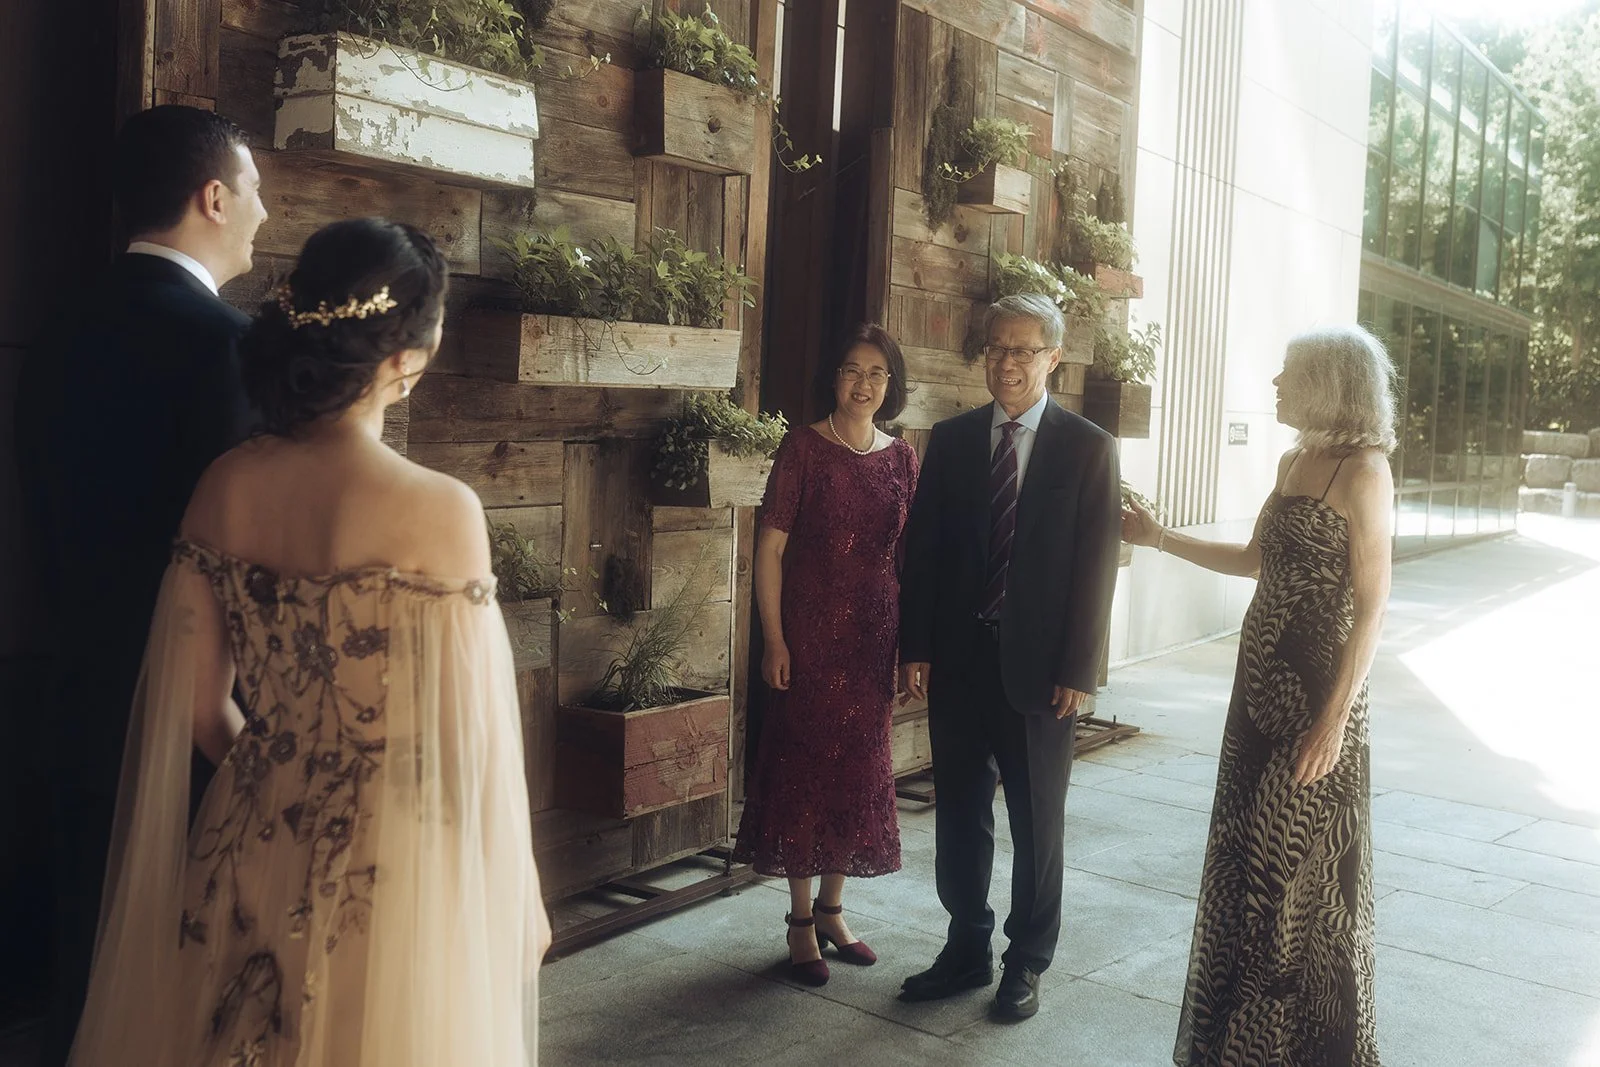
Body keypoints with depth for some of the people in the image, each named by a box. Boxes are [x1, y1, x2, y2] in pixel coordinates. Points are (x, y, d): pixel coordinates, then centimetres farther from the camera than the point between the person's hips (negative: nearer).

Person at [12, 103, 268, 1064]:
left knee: (92, 946, 19)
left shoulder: (64, 334, 7)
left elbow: (49, 525, 11)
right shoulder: (225, 339, -19)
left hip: (90, 691, 8)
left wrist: (89, 641, 20)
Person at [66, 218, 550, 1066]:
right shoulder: (439, 511, -20)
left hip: (245, 864, 5)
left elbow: (198, 713, 3)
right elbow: (473, 739, -14)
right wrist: (518, 894, 0)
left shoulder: (223, 488, -4)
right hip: (390, 879, -5)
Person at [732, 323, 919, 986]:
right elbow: (770, 547, -8)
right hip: (810, 634, -4)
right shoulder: (804, 448, -6)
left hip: (874, 638, 4)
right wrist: (774, 639, -13)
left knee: (860, 768, 11)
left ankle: (832, 908, 28)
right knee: (804, 764, 2)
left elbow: (908, 556, 11)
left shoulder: (903, 459, 7)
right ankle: (801, 923, 16)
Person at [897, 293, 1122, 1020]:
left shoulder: (1088, 448, -4)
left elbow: (1096, 566, -6)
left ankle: (1027, 962, 27)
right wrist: (915, 648, -1)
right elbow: (922, 550, 5)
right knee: (959, 817, 13)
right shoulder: (950, 440, 5)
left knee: (1036, 824, 11)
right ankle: (966, 950, 30)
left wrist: (1078, 671, -10)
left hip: (1038, 664, -3)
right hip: (958, 659, 3)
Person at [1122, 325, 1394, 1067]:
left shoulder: (1363, 471, -13)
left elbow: (1373, 606, -16)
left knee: (1303, 867, 4)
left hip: (1317, 690, -8)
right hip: (1262, 679, 8)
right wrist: (1162, 539, 19)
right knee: (1248, 855, 15)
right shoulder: (1294, 461, 11)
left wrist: (1336, 717, -20)